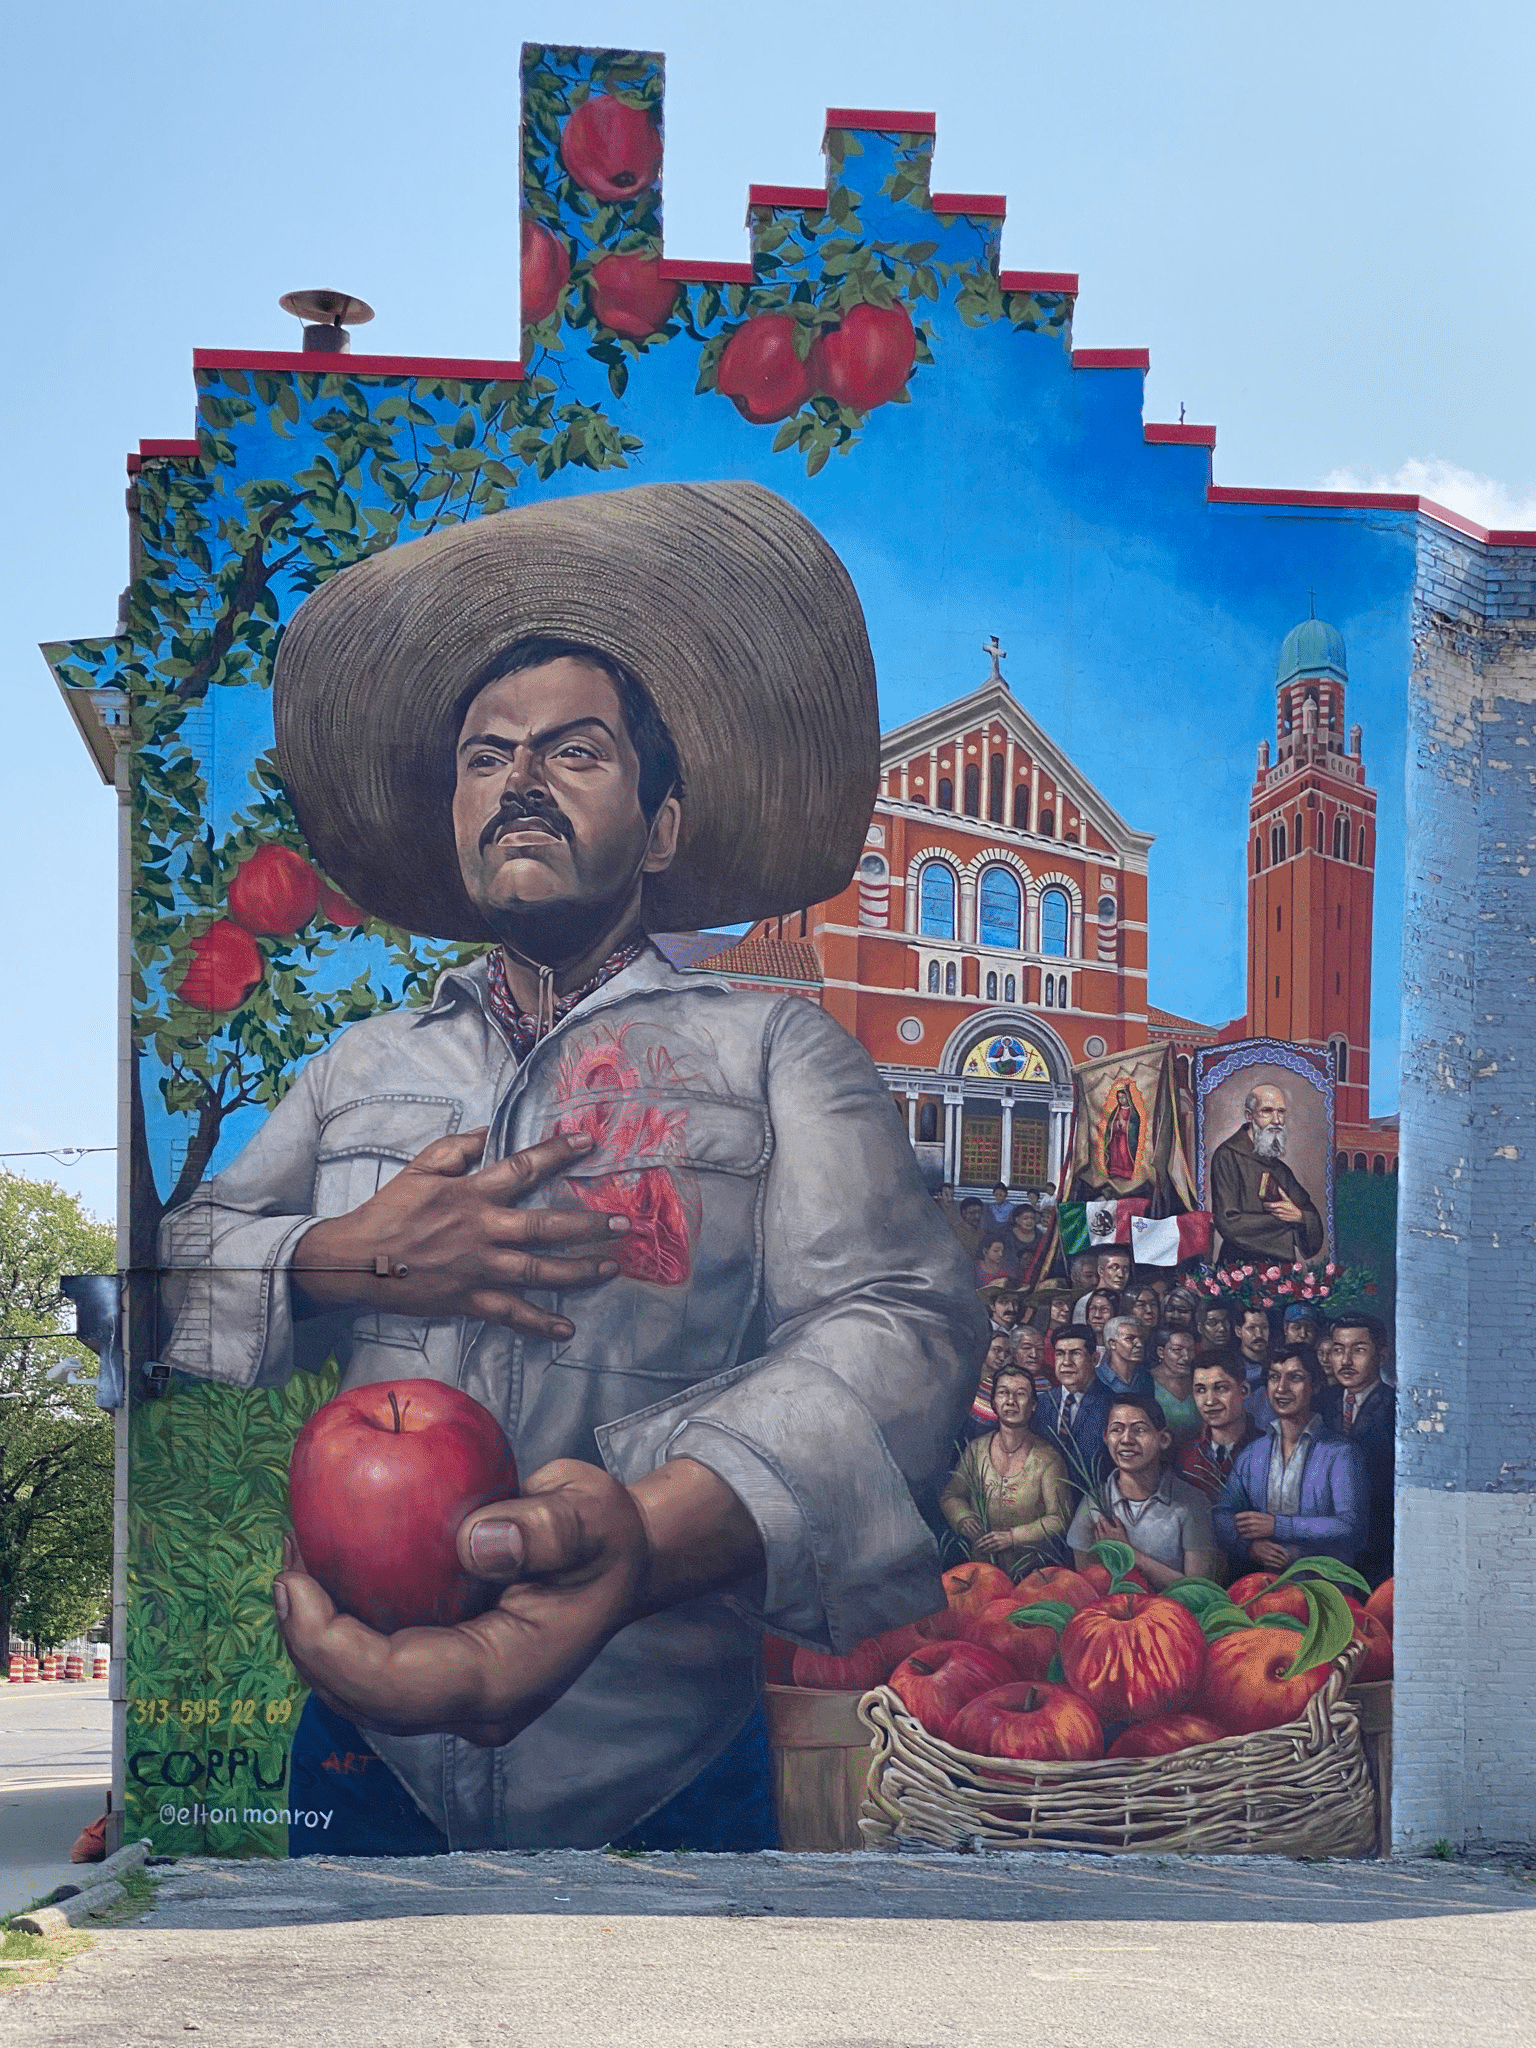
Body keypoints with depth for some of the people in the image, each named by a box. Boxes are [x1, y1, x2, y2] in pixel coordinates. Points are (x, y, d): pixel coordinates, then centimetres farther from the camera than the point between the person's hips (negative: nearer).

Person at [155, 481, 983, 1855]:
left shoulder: (774, 1050, 0)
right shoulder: (366, 1067, 13)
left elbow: (896, 1325, -16)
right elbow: (169, 1274, 8)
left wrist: (646, 1535, -35)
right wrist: (341, 1262, -14)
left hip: (666, 1779, -2)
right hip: (370, 1750, 3)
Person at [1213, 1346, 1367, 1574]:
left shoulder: (1339, 1453, 2)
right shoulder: (1251, 1453, 16)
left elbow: (1350, 1525, -10)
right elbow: (1223, 1515, 12)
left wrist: (1277, 1526, -11)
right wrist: (1250, 1545, -10)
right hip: (1262, 1579, 4)